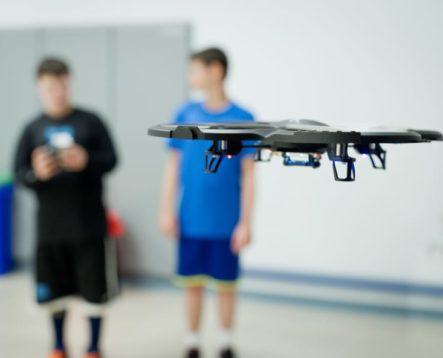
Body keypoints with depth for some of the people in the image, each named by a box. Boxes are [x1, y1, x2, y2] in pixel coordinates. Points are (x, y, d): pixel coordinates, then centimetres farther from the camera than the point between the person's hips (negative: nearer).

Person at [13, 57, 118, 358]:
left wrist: (86, 161, -21)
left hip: (88, 222, -2)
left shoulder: (90, 122, -2)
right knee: (55, 288, 13)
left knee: (94, 288, 4)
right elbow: (19, 173, 2)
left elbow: (111, 160, -2)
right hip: (50, 224, 2)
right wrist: (37, 173, -19)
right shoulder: (33, 129, 3)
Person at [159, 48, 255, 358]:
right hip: (191, 220, 2)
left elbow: (248, 174, -5)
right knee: (192, 282, 10)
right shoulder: (185, 115, 2)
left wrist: (246, 222, -7)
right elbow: (174, 165, 6)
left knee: (225, 284, 9)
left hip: (225, 223, -2)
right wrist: (167, 211, 2)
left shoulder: (242, 119, -6)